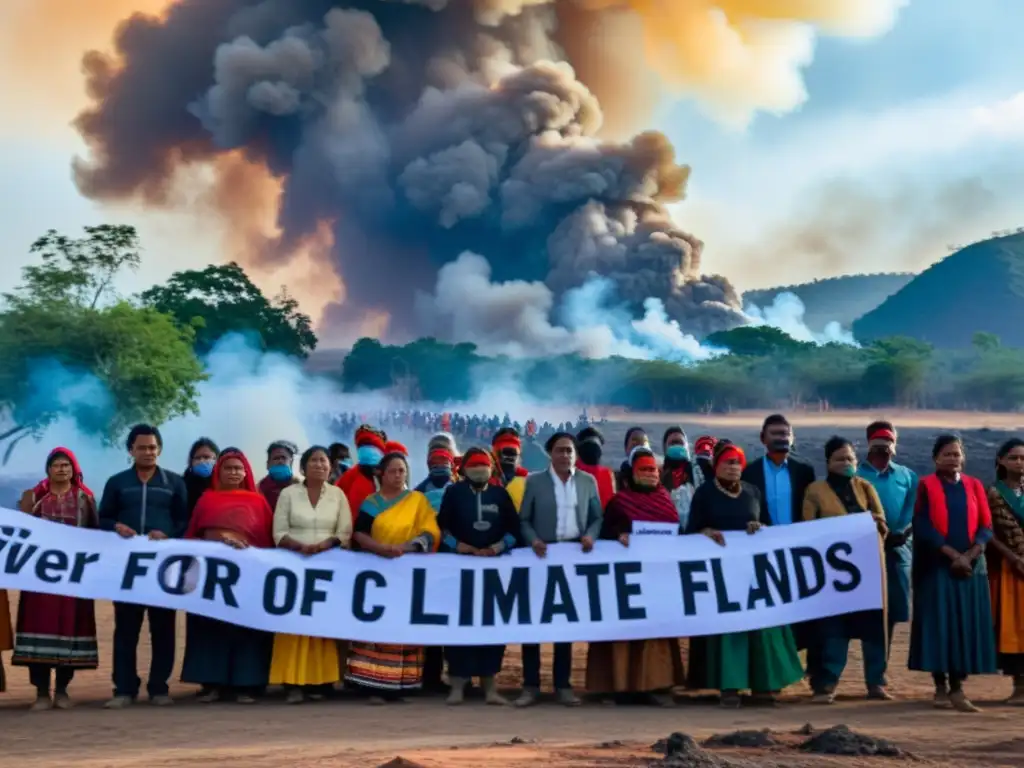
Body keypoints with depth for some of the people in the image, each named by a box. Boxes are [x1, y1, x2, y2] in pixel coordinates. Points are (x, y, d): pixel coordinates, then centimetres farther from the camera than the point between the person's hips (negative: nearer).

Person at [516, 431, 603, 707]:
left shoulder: (588, 481, 7)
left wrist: (590, 535, -10)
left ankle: (563, 685, 13)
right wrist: (533, 540, -15)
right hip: (542, 555, -1)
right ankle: (531, 685, 4)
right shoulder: (534, 481, 2)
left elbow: (597, 517, 9)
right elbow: (523, 519, 2)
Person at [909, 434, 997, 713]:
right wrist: (953, 555, -16)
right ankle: (941, 686, 5)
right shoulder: (926, 486, 1)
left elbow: (986, 527, 4)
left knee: (965, 625, -1)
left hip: (971, 566, 3)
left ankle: (958, 687, 3)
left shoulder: (975, 487, 10)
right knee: (938, 625, -4)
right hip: (935, 567, -3)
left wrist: (968, 556, -12)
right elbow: (923, 527, -8)